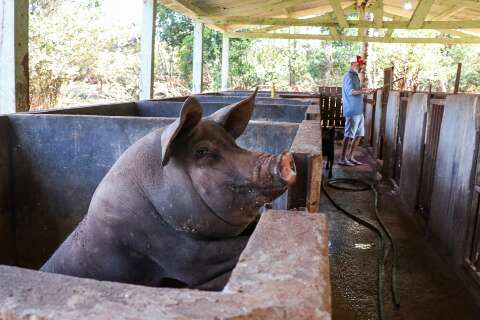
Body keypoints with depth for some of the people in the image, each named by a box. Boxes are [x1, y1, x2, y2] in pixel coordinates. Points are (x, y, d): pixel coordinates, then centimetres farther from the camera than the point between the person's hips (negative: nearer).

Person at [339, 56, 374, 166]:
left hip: (358, 110, 10)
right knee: (349, 135, -6)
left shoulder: (355, 75, 18)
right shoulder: (349, 76, -10)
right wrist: (364, 91, -31)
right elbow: (351, 91, -23)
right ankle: (343, 159, 1)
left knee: (358, 134, 12)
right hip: (352, 111, -10)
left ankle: (350, 157, 19)